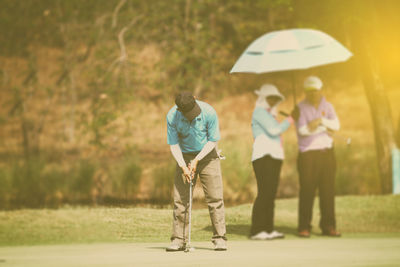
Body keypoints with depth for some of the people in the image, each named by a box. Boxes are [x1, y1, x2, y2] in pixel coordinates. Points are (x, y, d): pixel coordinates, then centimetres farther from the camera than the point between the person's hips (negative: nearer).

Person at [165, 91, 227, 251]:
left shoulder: (209, 112, -20)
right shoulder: (172, 117, -16)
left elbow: (213, 140, -10)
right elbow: (173, 144, -8)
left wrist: (197, 160, -15)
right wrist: (183, 166, -18)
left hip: (206, 155, -1)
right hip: (185, 157, 1)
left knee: (215, 197, -8)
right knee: (180, 199, -4)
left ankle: (219, 238, -4)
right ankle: (178, 239, 0)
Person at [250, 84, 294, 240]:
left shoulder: (269, 114, 26)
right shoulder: (259, 112, -4)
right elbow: (274, 130, -13)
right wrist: (289, 120, -2)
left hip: (274, 157, 10)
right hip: (263, 157, -10)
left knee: (271, 194, 6)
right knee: (264, 193, -15)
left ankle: (268, 229, 5)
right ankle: (256, 231, -18)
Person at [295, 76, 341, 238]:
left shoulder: (327, 106, 13)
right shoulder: (301, 108, 1)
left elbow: (336, 125, -2)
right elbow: (302, 129, -14)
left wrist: (320, 120, -18)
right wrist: (325, 128, -12)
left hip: (327, 153, 4)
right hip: (308, 153, -4)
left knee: (328, 191, 1)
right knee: (307, 191, -7)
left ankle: (328, 226, 5)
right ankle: (304, 227, -2)